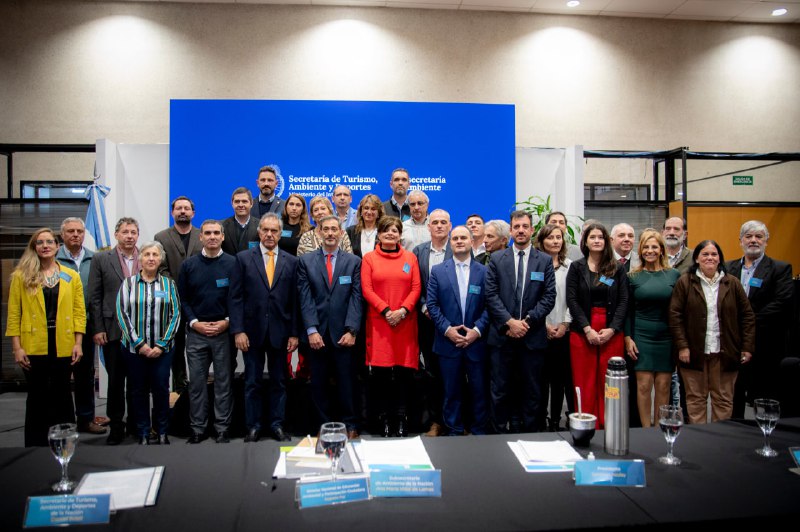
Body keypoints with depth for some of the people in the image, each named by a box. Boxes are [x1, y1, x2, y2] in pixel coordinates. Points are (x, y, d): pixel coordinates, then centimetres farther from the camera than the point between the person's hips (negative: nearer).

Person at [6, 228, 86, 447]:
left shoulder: (72, 276, 6)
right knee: (37, 396, 7)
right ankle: (35, 446, 17)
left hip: (63, 345, 1)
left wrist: (78, 343, -3)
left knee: (62, 394, 11)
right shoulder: (21, 276, 2)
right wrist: (17, 347, -6)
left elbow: (79, 312, 4)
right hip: (34, 346, -1)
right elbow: (13, 314, -1)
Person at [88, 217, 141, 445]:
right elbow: (94, 297, 1)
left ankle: (136, 424, 24)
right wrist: (98, 329, -4)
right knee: (115, 381, 7)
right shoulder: (101, 259, 2)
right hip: (113, 331, -1)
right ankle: (116, 426, 18)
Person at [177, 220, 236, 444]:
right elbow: (182, 298, 6)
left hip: (224, 331, -1)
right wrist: (195, 323, -6)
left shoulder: (233, 263, 0)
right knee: (197, 382, 6)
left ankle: (223, 428, 14)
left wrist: (227, 321, -10)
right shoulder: (189, 265, 6)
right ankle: (198, 428, 17)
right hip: (196, 332, 2)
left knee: (224, 381, 5)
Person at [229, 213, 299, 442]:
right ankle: (253, 427, 19)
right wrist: (238, 330, -9)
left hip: (280, 332, 1)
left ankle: (277, 425, 21)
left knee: (279, 381, 10)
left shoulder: (291, 262, 4)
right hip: (252, 330, -1)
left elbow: (295, 300, 3)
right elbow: (235, 297, -2)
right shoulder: (243, 258, 2)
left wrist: (294, 333, -1)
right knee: (252, 382, 8)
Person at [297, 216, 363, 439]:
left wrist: (351, 330, -9)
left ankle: (350, 425, 18)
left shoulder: (354, 261, 6)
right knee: (318, 384, 7)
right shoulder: (306, 261, 6)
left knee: (346, 382, 5)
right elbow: (305, 298, 0)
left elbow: (356, 298, 0)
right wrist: (311, 330, -9)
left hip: (342, 334, 0)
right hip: (317, 333, 1)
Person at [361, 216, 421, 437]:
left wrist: (402, 310, -11)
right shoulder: (369, 258, 6)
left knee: (405, 369, 1)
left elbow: (416, 288, 4)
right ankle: (385, 417, 12)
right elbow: (366, 289, -1)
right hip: (378, 322, -1)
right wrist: (386, 311, -13)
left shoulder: (410, 258, 10)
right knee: (381, 371, 0)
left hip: (405, 322, 1)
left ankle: (401, 416, 11)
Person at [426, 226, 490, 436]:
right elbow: (431, 304, 0)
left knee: (479, 391, 7)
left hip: (476, 342, 0)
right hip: (448, 342, 0)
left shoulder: (484, 271, 3)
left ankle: (479, 433, 22)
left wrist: (477, 330, -12)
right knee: (451, 392, 9)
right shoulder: (438, 271, 4)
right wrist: (447, 329, -10)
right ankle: (453, 432, 22)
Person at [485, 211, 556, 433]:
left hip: (533, 337, 0)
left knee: (533, 391, 8)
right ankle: (500, 433, 18)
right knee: (499, 390, 6)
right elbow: (491, 295, -2)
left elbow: (549, 297, 0)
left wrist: (527, 321, -11)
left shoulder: (545, 261, 6)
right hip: (502, 335, 0)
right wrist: (510, 322, -12)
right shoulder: (496, 259, 5)